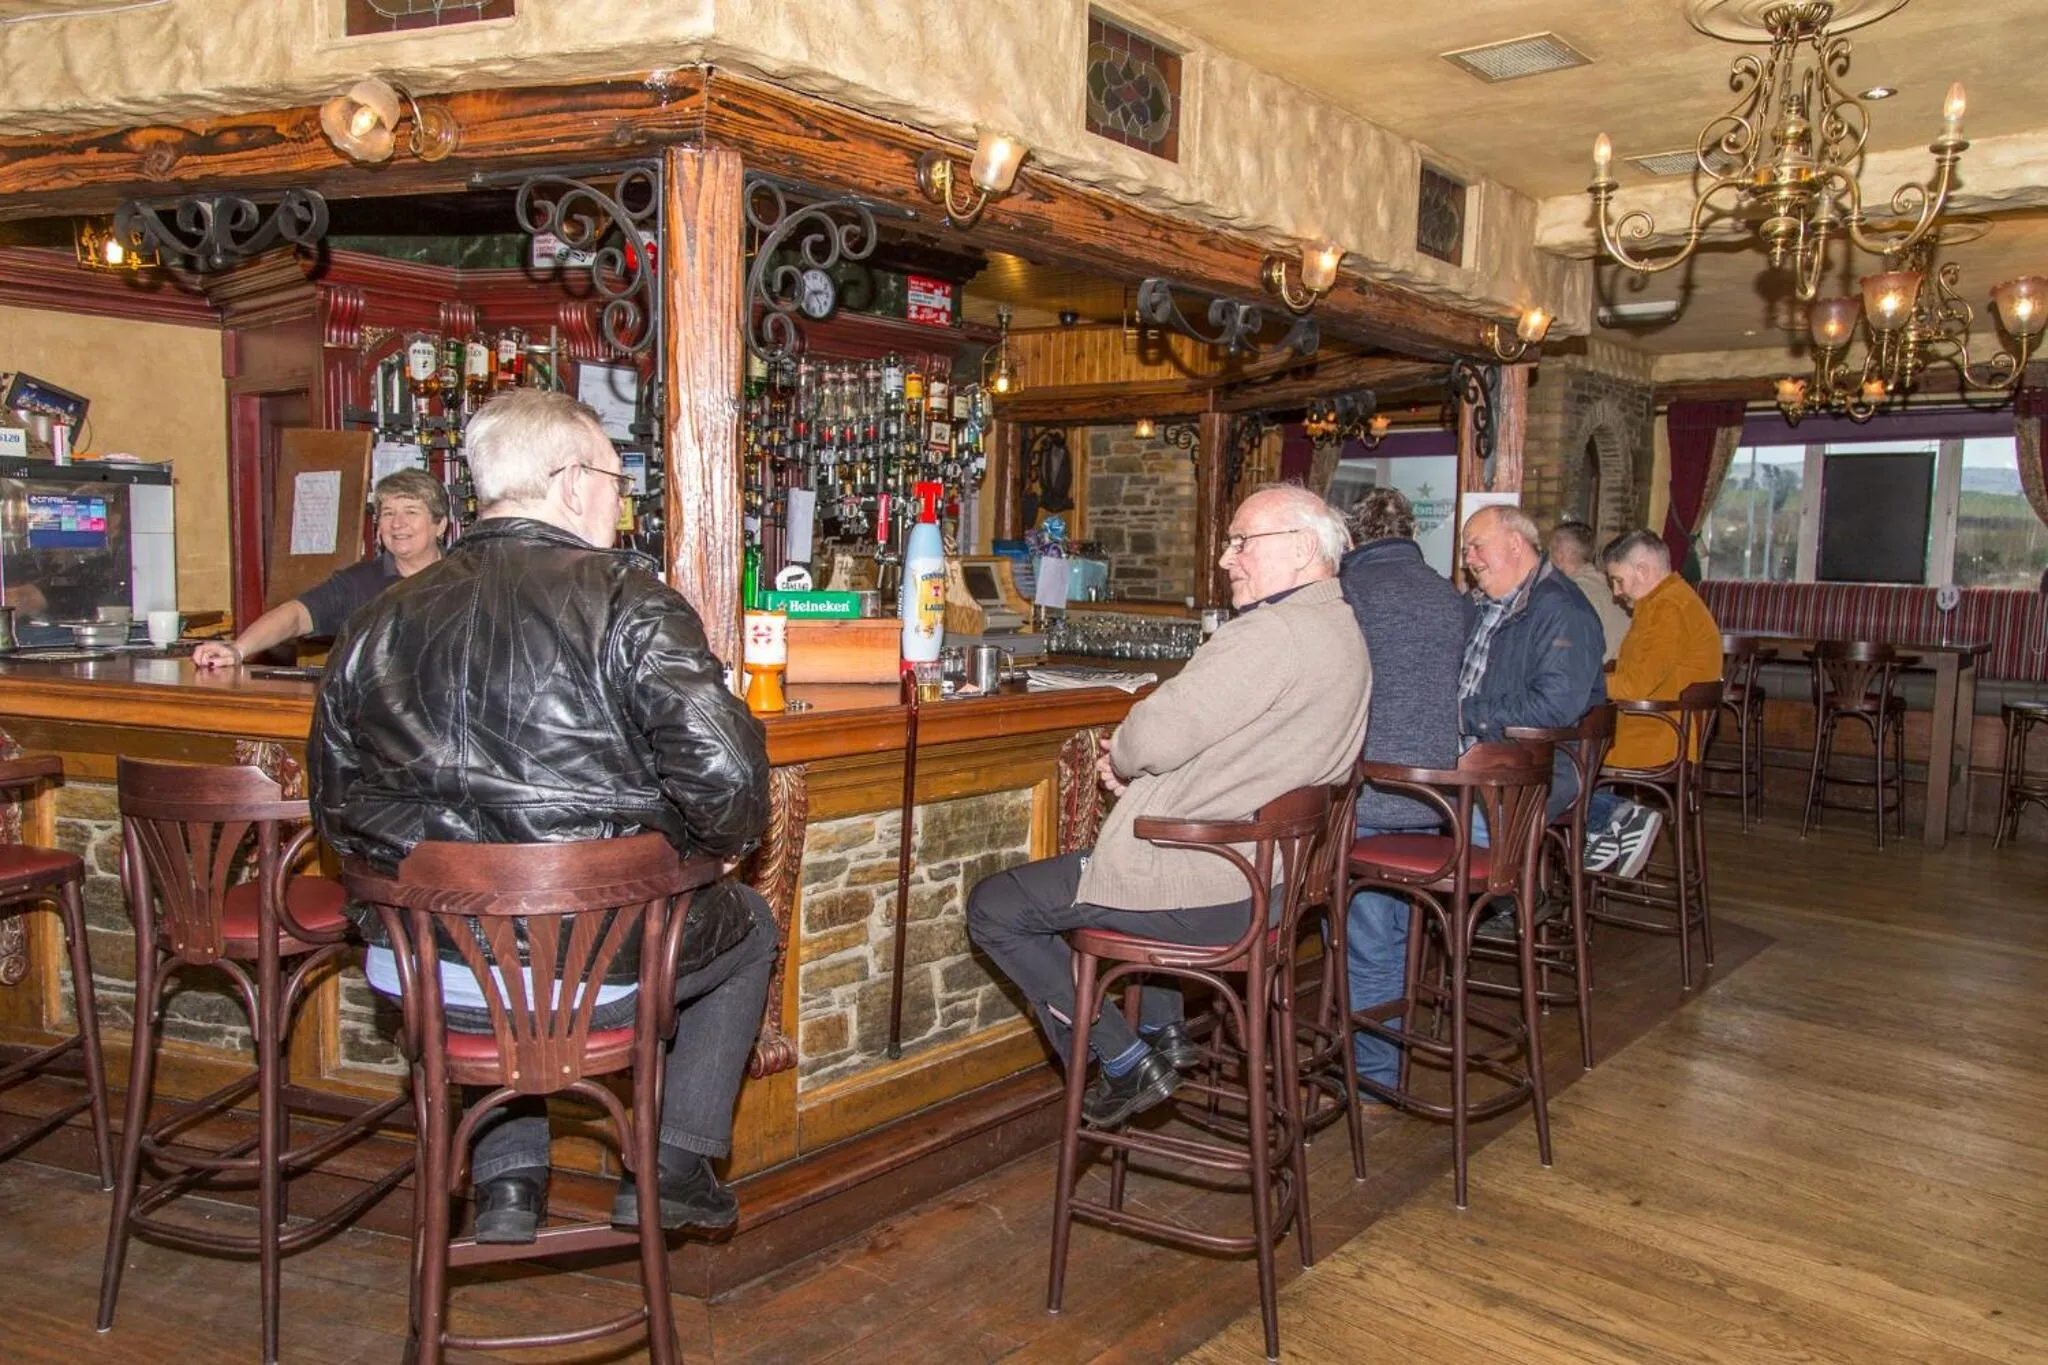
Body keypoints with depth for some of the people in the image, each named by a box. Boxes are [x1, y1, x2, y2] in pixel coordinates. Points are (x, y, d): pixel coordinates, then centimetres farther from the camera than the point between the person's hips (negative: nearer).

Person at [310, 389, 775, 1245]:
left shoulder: (378, 621, 4)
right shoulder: (625, 599, -12)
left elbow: (340, 818, 11)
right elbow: (723, 778, -21)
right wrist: (718, 845, 0)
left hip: (424, 973, 5)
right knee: (746, 924, 25)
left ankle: (507, 1181, 33)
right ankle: (676, 1165, 23)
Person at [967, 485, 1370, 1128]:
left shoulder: (1270, 633, -23)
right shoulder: (1344, 630, 10)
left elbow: (1156, 737, -28)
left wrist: (1121, 758, -4)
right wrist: (1135, 770, 5)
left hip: (1205, 893, -10)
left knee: (993, 907, 3)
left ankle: (1125, 1062, 6)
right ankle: (1163, 1030, 32)